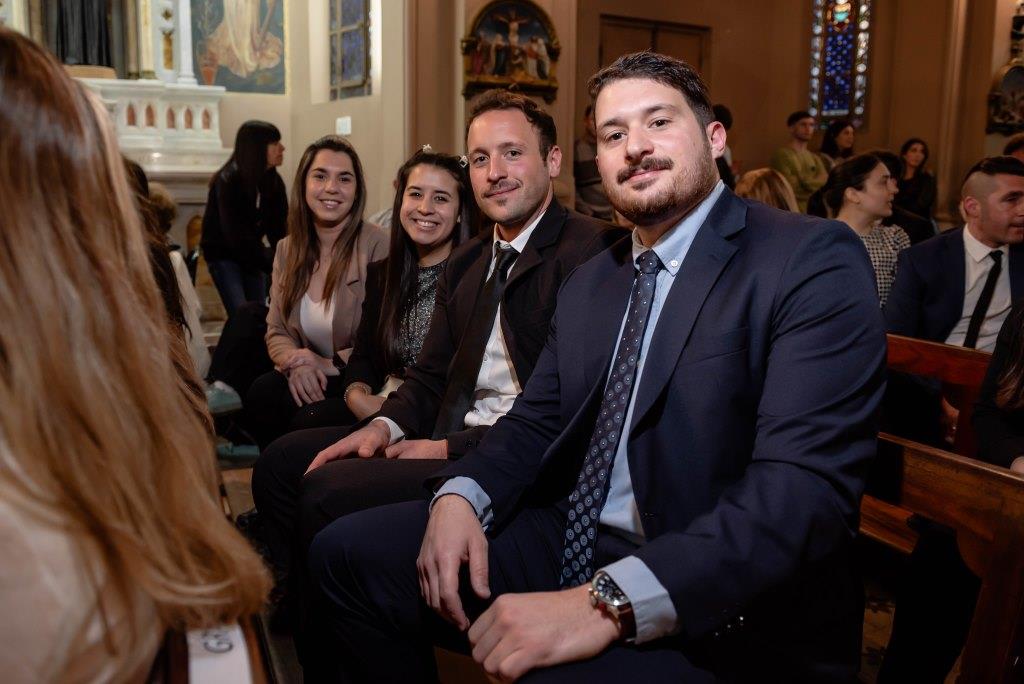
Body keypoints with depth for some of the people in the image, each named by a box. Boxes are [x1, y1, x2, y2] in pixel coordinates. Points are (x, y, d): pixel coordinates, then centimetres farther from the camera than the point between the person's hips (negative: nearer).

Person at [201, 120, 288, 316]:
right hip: (223, 254, -6)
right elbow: (236, 235, -28)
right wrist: (273, 266, -32)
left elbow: (278, 228, -8)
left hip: (252, 253, 6)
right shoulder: (228, 181, -22)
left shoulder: (273, 181, -4)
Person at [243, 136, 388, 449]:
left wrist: (330, 364, -17)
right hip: (311, 380, 5)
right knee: (261, 394, -23)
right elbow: (277, 332, 8)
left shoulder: (376, 245, -11)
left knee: (312, 420, -30)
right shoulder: (288, 250, 9)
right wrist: (295, 362, -14)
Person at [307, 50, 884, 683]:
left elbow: (806, 488, -22)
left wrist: (609, 604, -30)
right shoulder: (588, 284, 14)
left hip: (726, 613, -6)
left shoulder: (813, 261, -11)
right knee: (348, 552, 2)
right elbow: (535, 423, 14)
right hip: (570, 543, 7)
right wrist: (461, 496, -8)